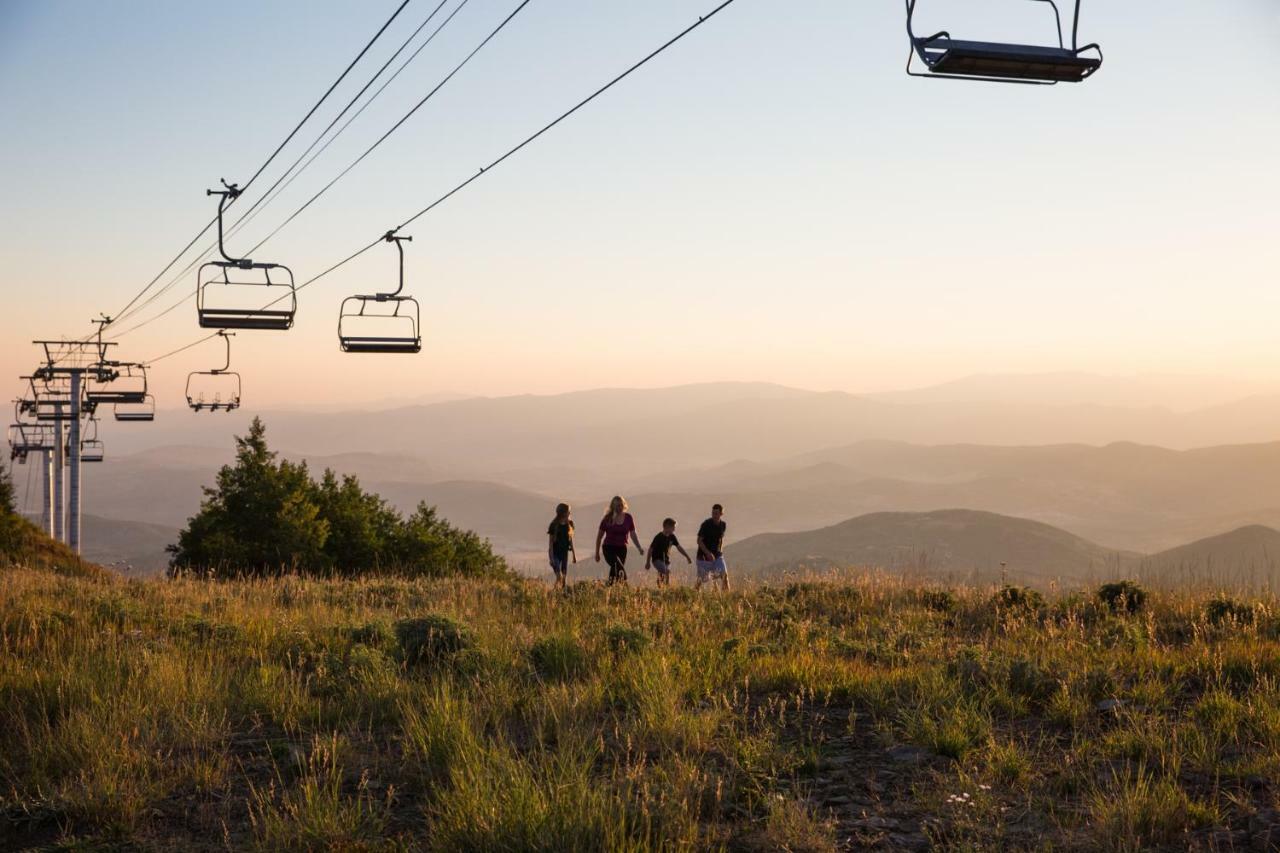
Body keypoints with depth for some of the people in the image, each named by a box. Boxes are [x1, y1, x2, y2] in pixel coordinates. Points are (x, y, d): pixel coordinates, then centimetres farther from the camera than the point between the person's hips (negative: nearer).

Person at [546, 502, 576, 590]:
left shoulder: (569, 525, 4)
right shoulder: (554, 525, -11)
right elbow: (550, 542, -9)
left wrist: (574, 555, 13)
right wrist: (551, 558, -13)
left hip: (564, 553, 5)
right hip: (555, 553, -5)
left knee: (565, 577, 4)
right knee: (559, 576, -17)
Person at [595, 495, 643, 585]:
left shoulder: (628, 518, 2)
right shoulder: (607, 519, -4)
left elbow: (633, 535, 9)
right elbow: (599, 536, 5)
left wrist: (639, 548, -4)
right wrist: (597, 553, 7)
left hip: (622, 548, 3)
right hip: (609, 548, -3)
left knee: (615, 570, 2)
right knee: (619, 568, -26)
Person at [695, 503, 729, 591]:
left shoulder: (723, 525, 2)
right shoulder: (706, 524, -14)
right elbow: (699, 541, -14)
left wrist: (720, 551, 9)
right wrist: (708, 553, -25)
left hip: (717, 556, 4)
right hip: (704, 556, -4)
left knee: (724, 575, -12)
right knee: (701, 579, 0)